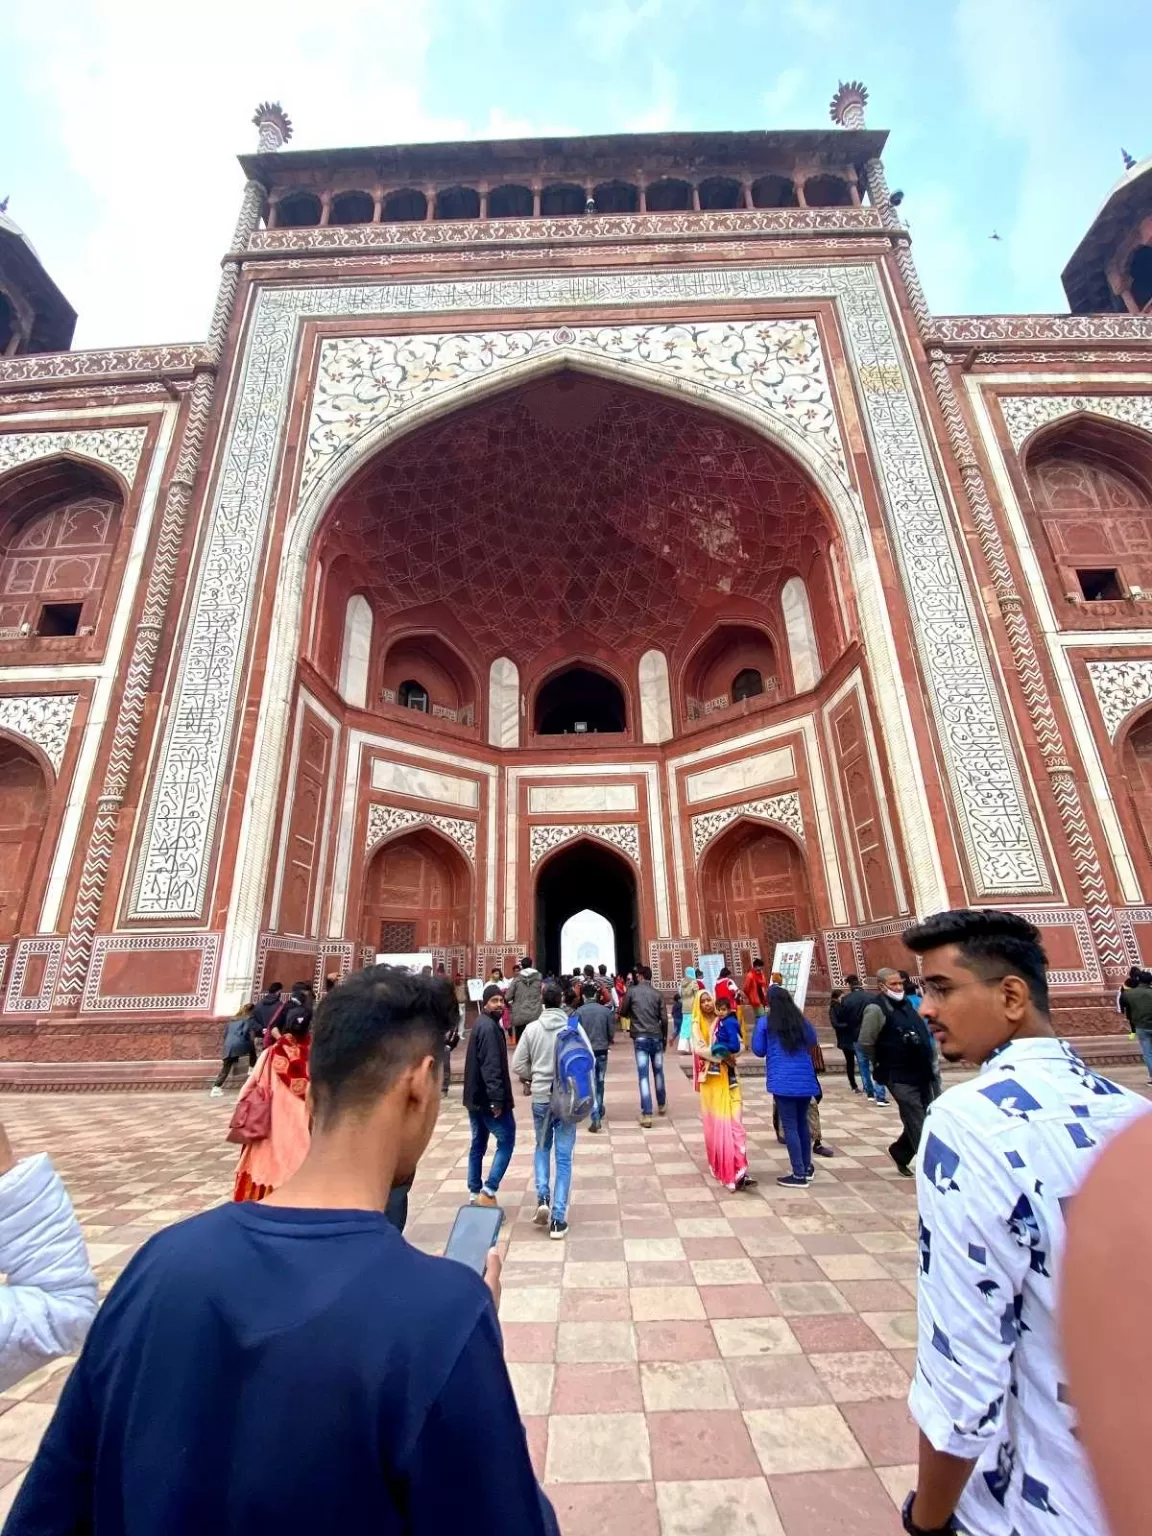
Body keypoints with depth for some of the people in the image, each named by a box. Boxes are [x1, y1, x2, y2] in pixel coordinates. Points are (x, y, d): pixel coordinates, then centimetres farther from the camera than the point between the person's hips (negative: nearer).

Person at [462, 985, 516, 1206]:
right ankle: (488, 1191, 1)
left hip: (475, 1096, 10)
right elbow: (491, 1067, -27)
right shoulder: (489, 1027, -20)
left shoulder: (481, 1024, 13)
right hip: (488, 1098, -10)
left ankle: (475, 1193, 23)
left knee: (478, 1144, 16)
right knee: (506, 1140, 1)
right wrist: (497, 1098, -27)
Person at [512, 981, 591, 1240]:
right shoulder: (574, 1027, -11)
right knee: (564, 1157, 8)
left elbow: (517, 1065, -3)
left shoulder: (532, 1028, -8)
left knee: (542, 1147, 24)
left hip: (540, 1098, 1)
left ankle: (543, 1197, 10)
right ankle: (558, 1219, 11)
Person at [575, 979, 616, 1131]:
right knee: (599, 1083, 20)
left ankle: (596, 1117, -5)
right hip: (602, 1052, 2)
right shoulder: (606, 1010, -5)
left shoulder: (579, 1012, -11)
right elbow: (612, 1033, 0)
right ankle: (599, 1113, 32)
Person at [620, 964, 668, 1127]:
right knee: (658, 1072, 19)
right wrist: (664, 1036, 13)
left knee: (643, 1075, -1)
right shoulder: (657, 994, 1)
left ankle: (647, 1115, -3)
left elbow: (622, 1013, 4)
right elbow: (664, 1018, 0)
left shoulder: (631, 991, -3)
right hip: (656, 1037, 2)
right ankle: (662, 1105, 37)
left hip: (640, 1038, -2)